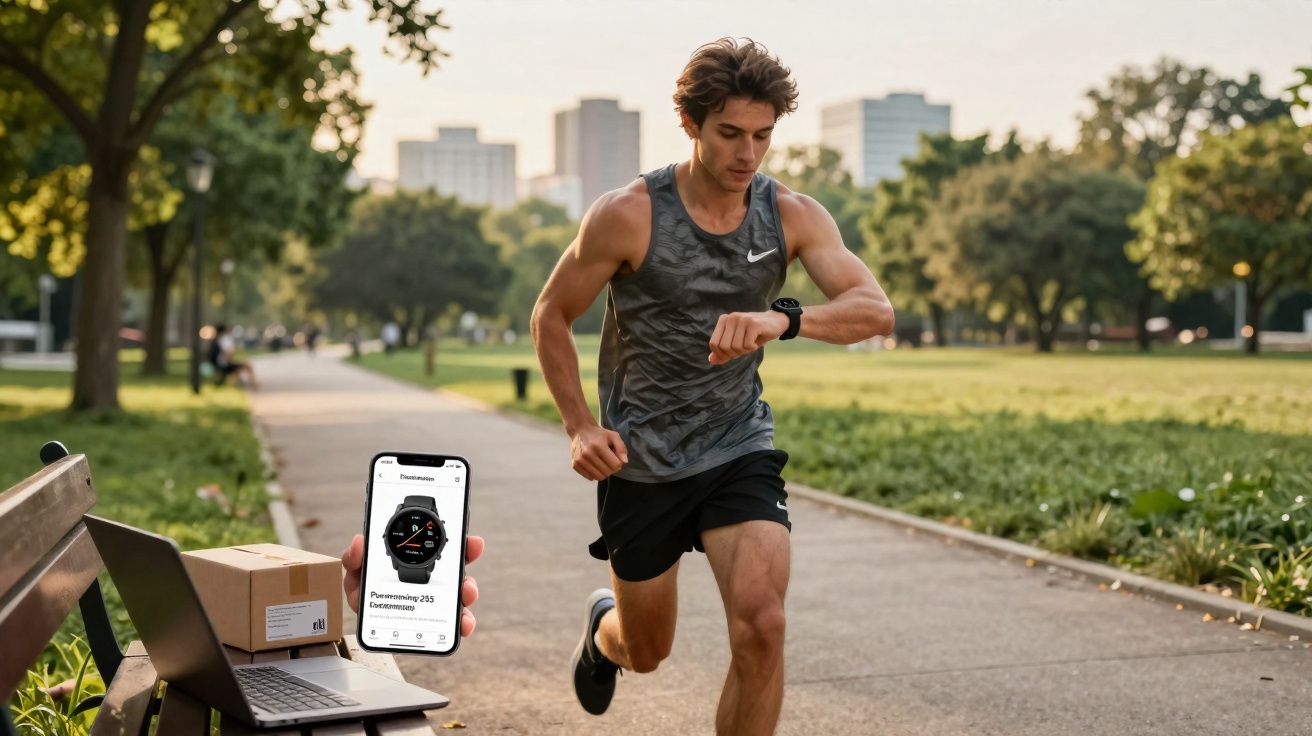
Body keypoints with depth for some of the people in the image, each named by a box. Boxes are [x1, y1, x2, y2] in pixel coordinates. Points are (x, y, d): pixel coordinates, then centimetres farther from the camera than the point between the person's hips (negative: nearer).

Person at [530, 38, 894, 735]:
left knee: (761, 624, -20)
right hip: (640, 460, -1)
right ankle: (603, 625, 54)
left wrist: (783, 319, -41)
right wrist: (579, 426, -14)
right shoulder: (627, 216, -15)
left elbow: (876, 310, -22)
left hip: (739, 448, 1)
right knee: (646, 652, 15)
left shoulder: (793, 216, -8)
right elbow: (550, 316, -3)